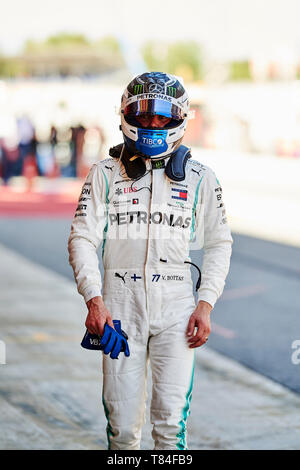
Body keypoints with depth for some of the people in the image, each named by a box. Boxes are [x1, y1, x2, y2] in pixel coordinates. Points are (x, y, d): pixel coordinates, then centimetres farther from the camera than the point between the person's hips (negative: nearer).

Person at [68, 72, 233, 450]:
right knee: (123, 426, 0)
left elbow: (219, 244, 12)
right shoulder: (106, 174, 7)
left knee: (170, 421, -9)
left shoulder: (199, 178, 8)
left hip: (176, 305, 0)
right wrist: (94, 301, -11)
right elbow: (83, 239, 2)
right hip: (120, 305, 0)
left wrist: (205, 304, 0)